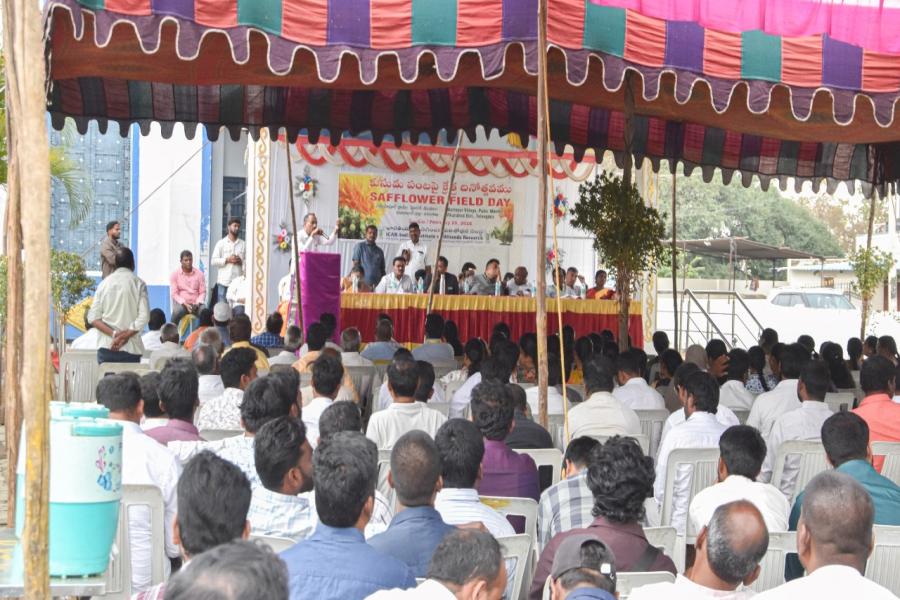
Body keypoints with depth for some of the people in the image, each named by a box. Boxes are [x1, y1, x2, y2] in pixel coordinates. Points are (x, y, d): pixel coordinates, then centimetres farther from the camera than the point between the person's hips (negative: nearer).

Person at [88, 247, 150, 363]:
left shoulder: (105, 283, 6)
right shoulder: (138, 283, -2)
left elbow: (93, 318, 0)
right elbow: (144, 317, -12)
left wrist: (113, 334, -8)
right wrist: (126, 335, -10)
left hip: (106, 347, 2)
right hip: (130, 348, -2)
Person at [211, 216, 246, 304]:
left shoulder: (243, 244, 12)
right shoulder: (221, 243, 7)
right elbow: (213, 261, 1)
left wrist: (241, 261, -9)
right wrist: (227, 260, -10)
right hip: (223, 281, -1)